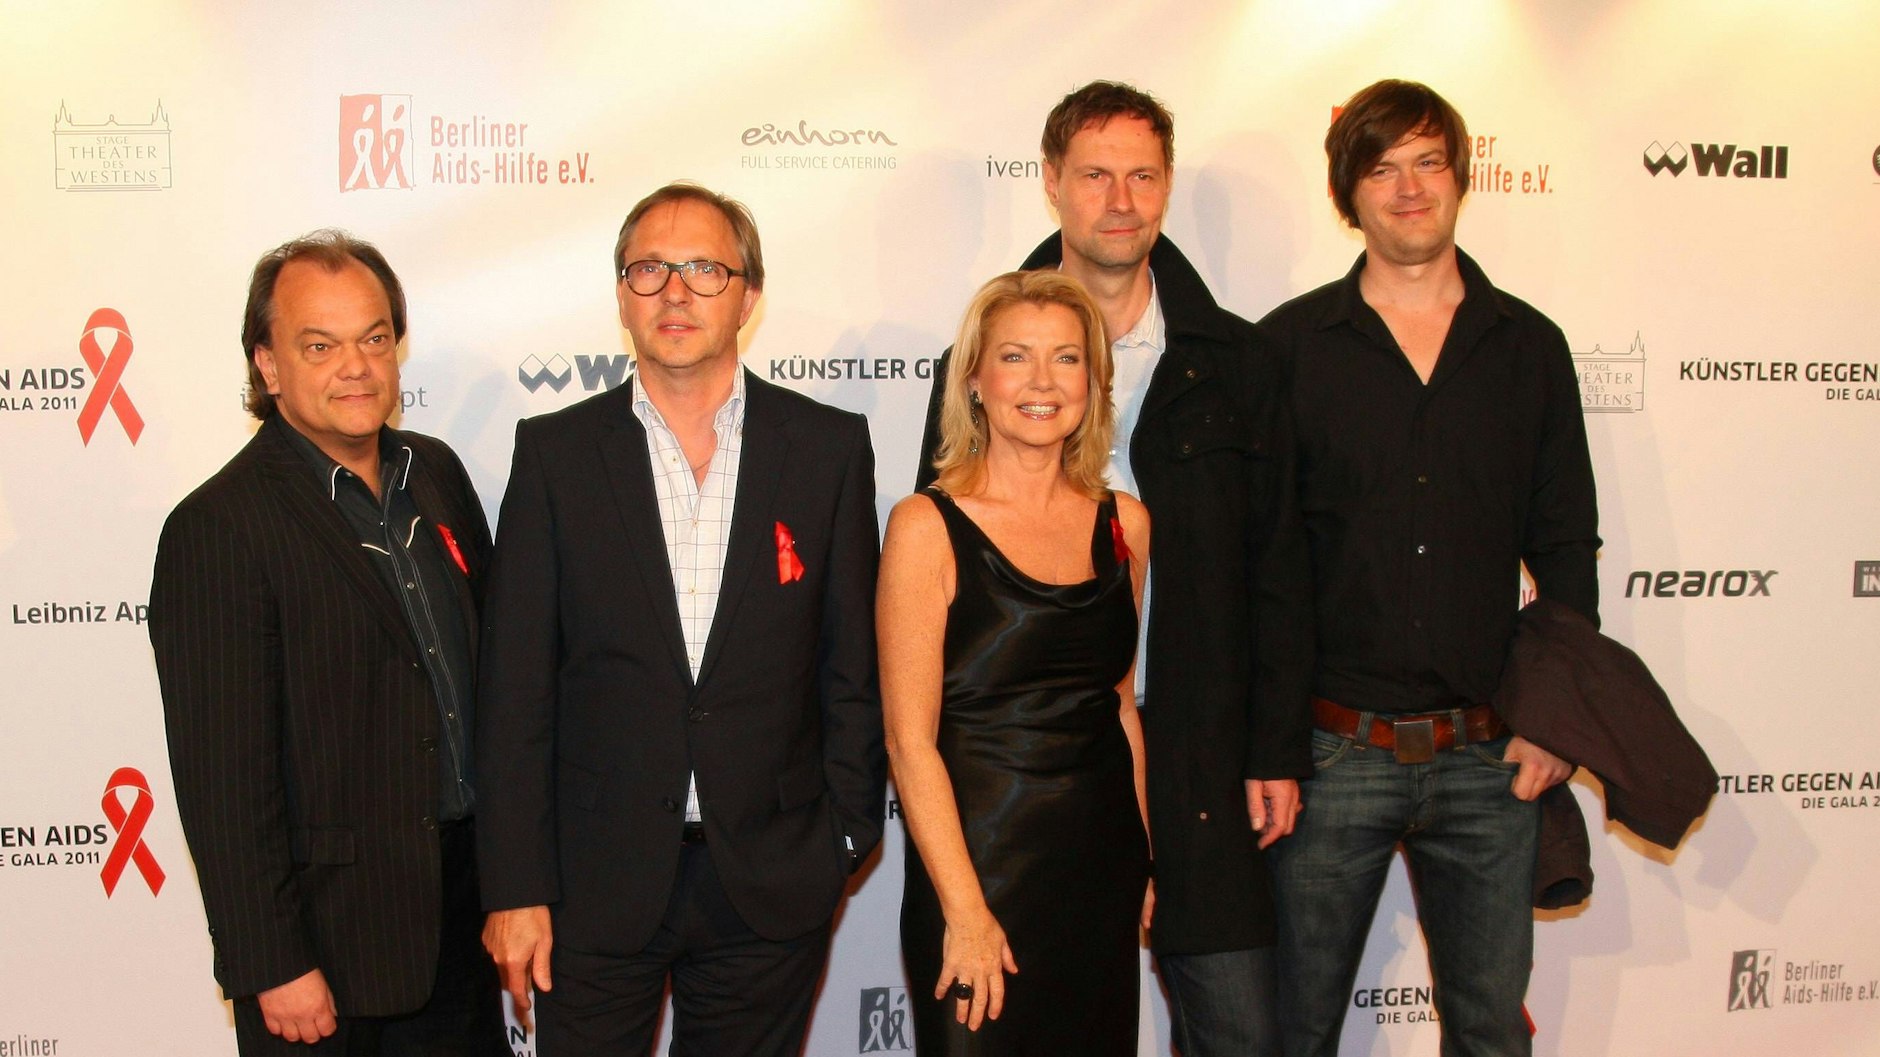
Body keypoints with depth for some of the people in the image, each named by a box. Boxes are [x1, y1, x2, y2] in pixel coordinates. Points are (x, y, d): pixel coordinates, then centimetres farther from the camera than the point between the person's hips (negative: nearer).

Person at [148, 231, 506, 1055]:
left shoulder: (436, 473, 5)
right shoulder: (217, 528, -16)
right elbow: (221, 776, -17)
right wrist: (272, 968, -16)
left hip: (461, 904, 6)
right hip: (328, 940, -6)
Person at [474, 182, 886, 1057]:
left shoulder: (829, 448, 1)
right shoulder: (555, 453, 0)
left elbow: (854, 665, 4)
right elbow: (515, 688, -1)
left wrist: (844, 838, 1)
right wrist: (515, 887, -4)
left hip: (771, 886, 1)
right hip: (595, 886, 0)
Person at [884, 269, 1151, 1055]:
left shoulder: (1123, 524, 5)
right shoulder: (927, 527, -9)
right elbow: (909, 739, -12)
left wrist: (1141, 859, 11)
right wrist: (965, 912, -15)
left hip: (1102, 871, 5)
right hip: (980, 863, -5)